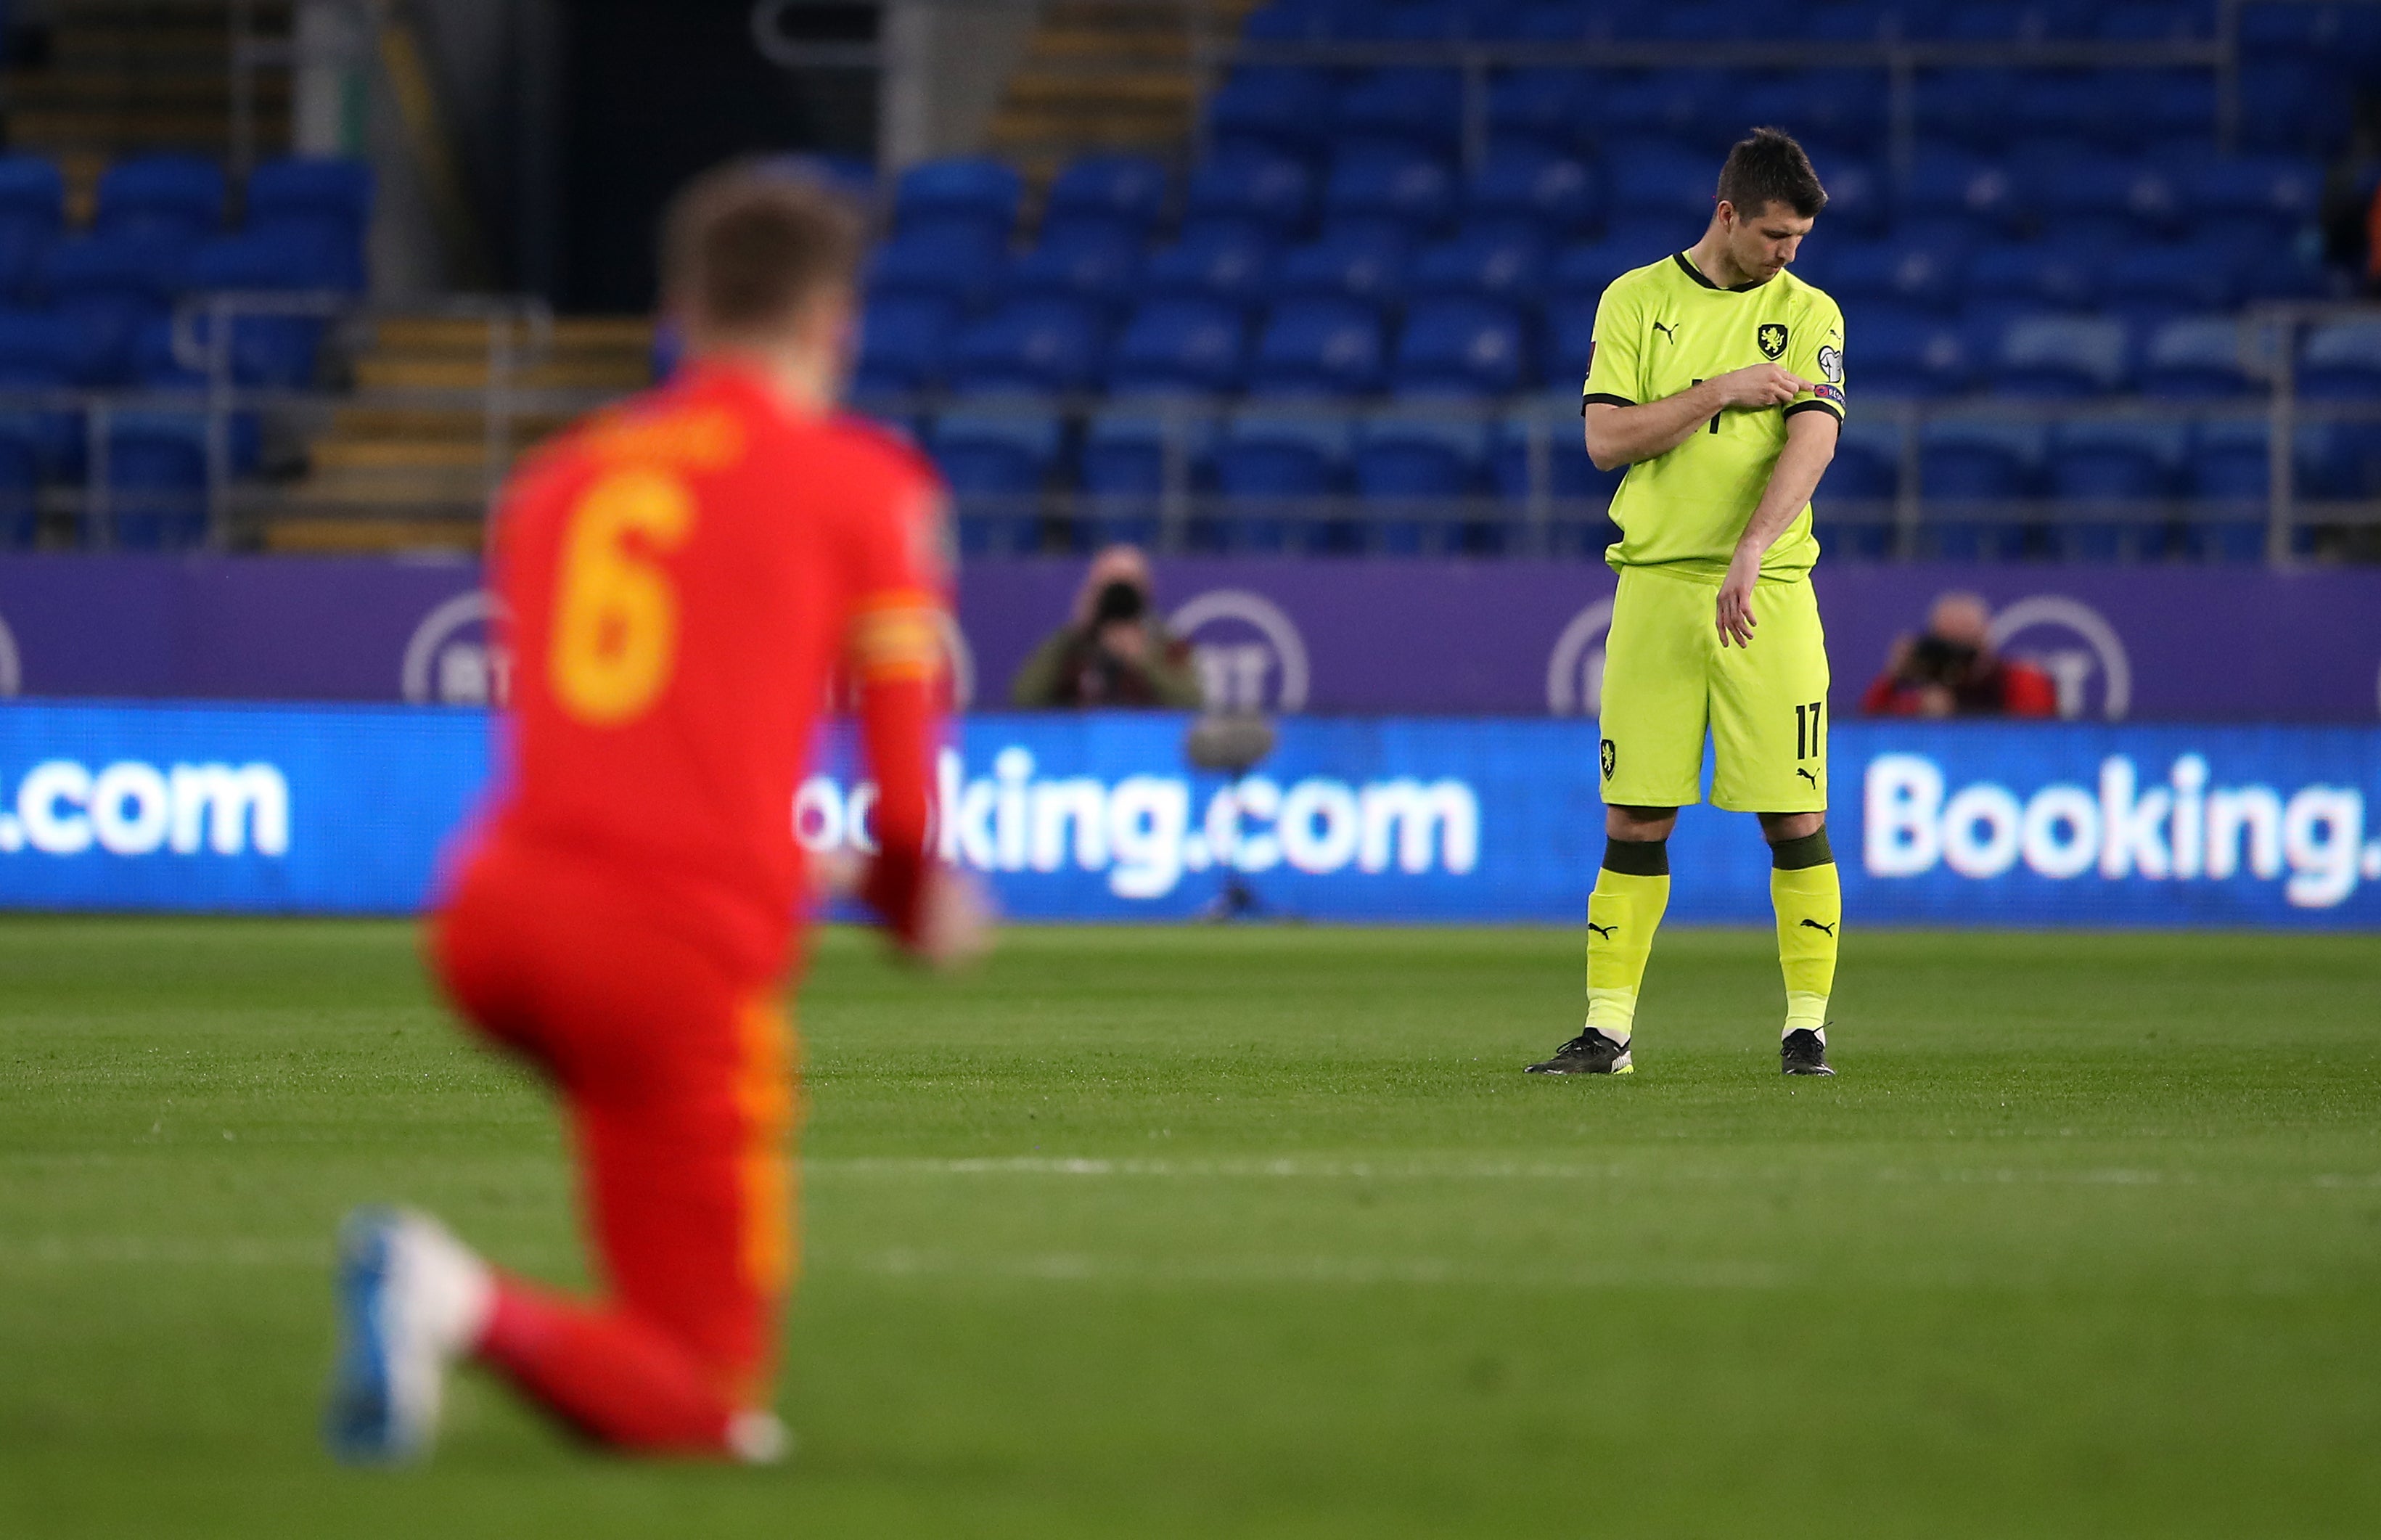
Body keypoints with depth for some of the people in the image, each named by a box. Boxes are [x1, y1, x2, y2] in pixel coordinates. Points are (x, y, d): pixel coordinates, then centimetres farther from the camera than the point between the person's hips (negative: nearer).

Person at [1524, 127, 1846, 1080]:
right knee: (1634, 821, 1)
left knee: (1795, 821, -4)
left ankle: (1807, 1026, 4)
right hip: (1655, 584, 1)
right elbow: (1605, 439, -2)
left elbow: (1811, 444, -9)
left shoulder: (1808, 314, 5)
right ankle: (1608, 1030, 5)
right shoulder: (1635, 301, 7)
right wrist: (1723, 391, -11)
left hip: (1770, 596, -1)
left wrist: (1747, 556, -23)